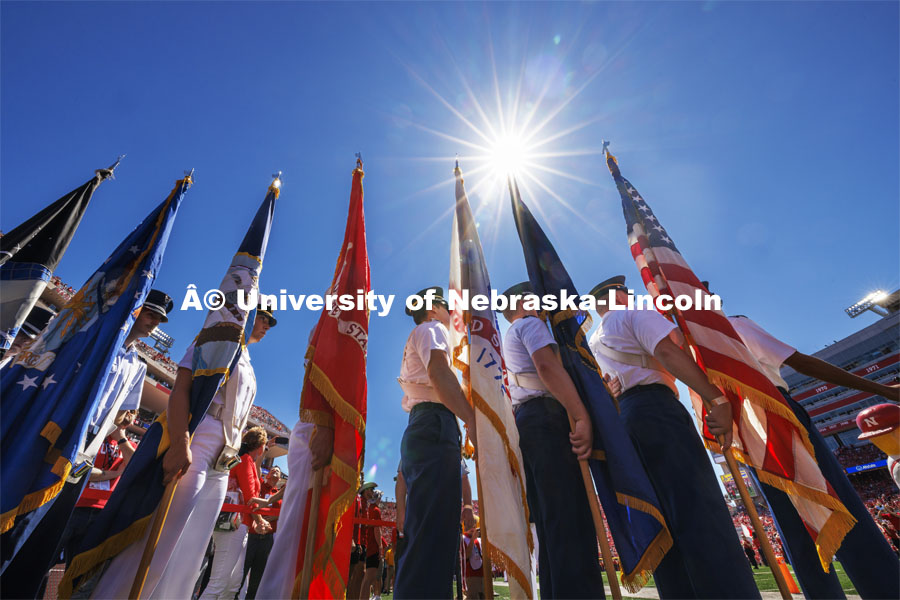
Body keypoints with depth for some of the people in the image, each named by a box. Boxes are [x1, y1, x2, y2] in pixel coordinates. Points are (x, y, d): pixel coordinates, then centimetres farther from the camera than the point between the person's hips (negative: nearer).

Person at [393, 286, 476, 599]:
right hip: (436, 427, -10)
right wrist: (473, 422, -20)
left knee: (422, 534, 9)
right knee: (434, 534, -17)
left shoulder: (413, 341, 33)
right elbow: (439, 373, -15)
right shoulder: (432, 329, 5)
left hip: (417, 431, 10)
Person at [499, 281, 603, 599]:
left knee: (550, 523, 8)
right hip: (545, 418, -9)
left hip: (525, 421, 9)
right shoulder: (531, 324, 2)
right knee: (571, 520, -13)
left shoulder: (510, 338, 31)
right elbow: (547, 365, -16)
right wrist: (582, 416, -22)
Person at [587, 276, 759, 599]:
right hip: (655, 408, -7)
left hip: (619, 420, 8)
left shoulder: (594, 341, 28)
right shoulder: (635, 313, 5)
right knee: (702, 510, -14)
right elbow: (668, 351, -11)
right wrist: (716, 399, -15)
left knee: (662, 522, 7)